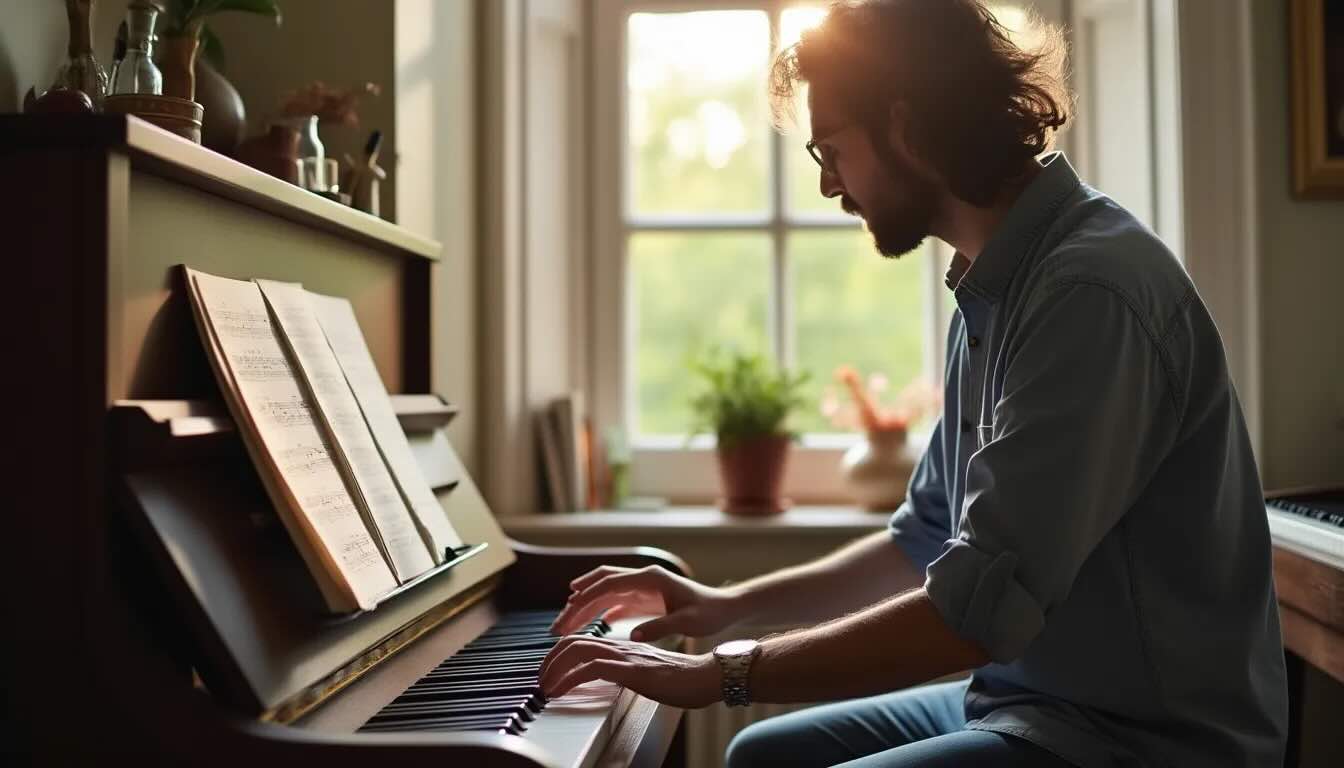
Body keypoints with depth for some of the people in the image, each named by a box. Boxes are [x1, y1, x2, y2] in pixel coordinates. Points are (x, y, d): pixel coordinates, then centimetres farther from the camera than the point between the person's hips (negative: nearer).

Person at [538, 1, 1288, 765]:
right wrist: (729, 606, 12)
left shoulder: (1091, 288, -22)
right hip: (1030, 699, 9)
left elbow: (976, 614, -26)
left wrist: (721, 673, -17)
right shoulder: (996, 290, 9)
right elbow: (927, 541, 17)